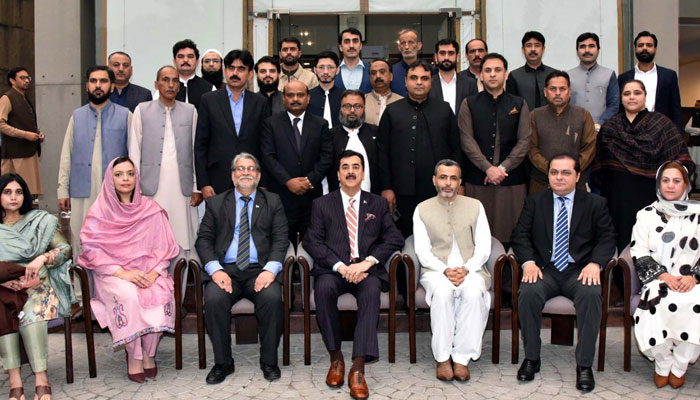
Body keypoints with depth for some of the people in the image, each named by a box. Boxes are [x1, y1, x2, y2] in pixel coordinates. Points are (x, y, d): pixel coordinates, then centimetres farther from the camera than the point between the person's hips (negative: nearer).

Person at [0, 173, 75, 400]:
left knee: (31, 312, -34)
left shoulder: (41, 221, 17)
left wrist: (43, 258, -11)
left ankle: (41, 379, -38)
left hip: (37, 285, -1)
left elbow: (66, 249, 8)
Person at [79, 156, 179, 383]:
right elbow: (92, 250, -5)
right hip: (112, 274, -1)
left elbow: (165, 247, 5)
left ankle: (149, 353, -12)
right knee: (127, 295, -34)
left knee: (161, 294, -31)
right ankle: (133, 356, -17)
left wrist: (153, 273, -14)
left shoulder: (151, 210, 9)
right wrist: (123, 273, -18)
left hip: (148, 273, 1)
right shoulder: (98, 212, 4)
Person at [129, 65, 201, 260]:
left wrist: (197, 188, 4)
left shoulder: (190, 111, 10)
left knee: (186, 242, -1)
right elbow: (134, 152, 6)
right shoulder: (142, 111, 8)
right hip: (152, 189, -1)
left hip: (182, 189, 1)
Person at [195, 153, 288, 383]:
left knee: (272, 297, -31)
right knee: (213, 299, -30)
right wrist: (215, 269, -11)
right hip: (226, 270, 1)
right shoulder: (216, 203, 16)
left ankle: (269, 361, -11)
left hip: (260, 270, 0)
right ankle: (222, 362, -10)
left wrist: (270, 269, -14)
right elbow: (204, 240, 7)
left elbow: (280, 240, 5)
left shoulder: (273, 202, 15)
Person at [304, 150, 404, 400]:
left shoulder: (377, 204, 19)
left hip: (367, 269, 0)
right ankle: (336, 357, -18)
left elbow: (395, 239, 7)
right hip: (334, 269, 0)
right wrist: (341, 267, -14)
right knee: (323, 288, -34)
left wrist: (367, 262, -11)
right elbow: (312, 241, 3)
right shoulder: (322, 204, 15)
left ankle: (358, 368, -34)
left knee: (371, 290, -34)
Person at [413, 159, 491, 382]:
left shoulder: (475, 206, 11)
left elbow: (483, 248, 5)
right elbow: (422, 251, 2)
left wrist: (466, 269, -14)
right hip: (436, 270, 0)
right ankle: (442, 358, -24)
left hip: (470, 270, 1)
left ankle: (462, 358, -25)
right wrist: (445, 270, -16)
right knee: (442, 291, -35)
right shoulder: (422, 209, 10)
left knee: (474, 292, -34)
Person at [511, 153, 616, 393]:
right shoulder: (534, 202, 13)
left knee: (591, 295, -33)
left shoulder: (595, 204, 11)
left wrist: (595, 263, -14)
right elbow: (520, 237, 6)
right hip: (545, 269, 1)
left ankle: (584, 365, -22)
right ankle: (531, 358, -14)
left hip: (579, 271, 0)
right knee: (529, 292, -31)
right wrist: (529, 262, -13)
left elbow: (607, 239, 5)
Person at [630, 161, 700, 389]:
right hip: (658, 280, 0)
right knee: (662, 301, -35)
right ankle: (662, 364, -13)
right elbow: (639, 253, 4)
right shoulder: (646, 214, 14)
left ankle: (680, 366, -14)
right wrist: (662, 275, -11)